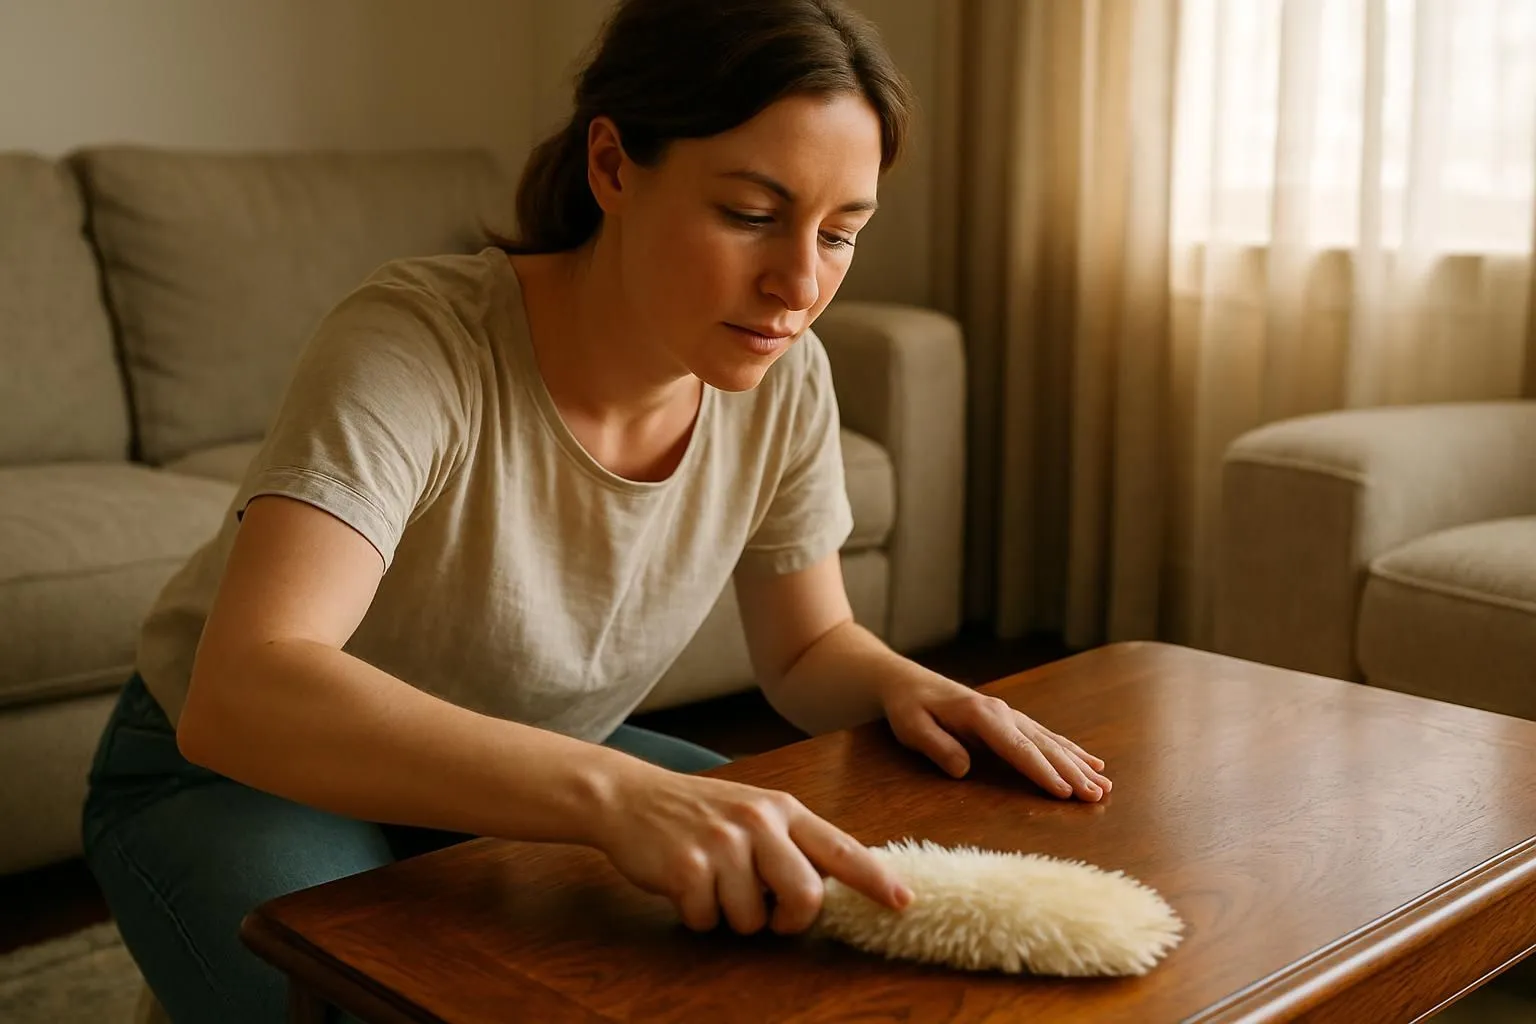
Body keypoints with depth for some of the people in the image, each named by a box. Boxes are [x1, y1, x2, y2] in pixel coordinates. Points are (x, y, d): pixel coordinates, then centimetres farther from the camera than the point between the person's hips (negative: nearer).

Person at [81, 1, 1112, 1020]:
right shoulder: (418, 343, -32)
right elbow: (240, 697, -45)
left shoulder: (783, 382, -15)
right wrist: (617, 789, -57)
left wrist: (895, 681, -23)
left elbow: (809, 646, 1)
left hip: (533, 770, 5)